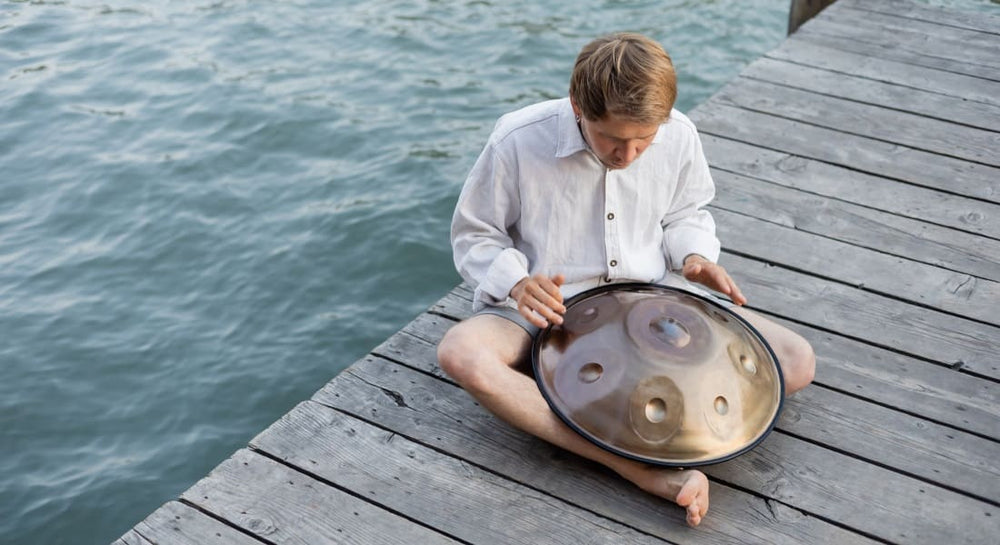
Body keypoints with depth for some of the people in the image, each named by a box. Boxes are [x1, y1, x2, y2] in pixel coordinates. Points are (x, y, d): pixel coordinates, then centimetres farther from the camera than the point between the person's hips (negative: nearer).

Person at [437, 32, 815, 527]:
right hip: (549, 308, -2)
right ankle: (643, 468, -39)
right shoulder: (518, 140, -19)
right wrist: (516, 282, -24)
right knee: (460, 354, -37)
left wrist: (694, 254, -11)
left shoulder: (679, 136, -10)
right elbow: (474, 234, -5)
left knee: (796, 363, -14)